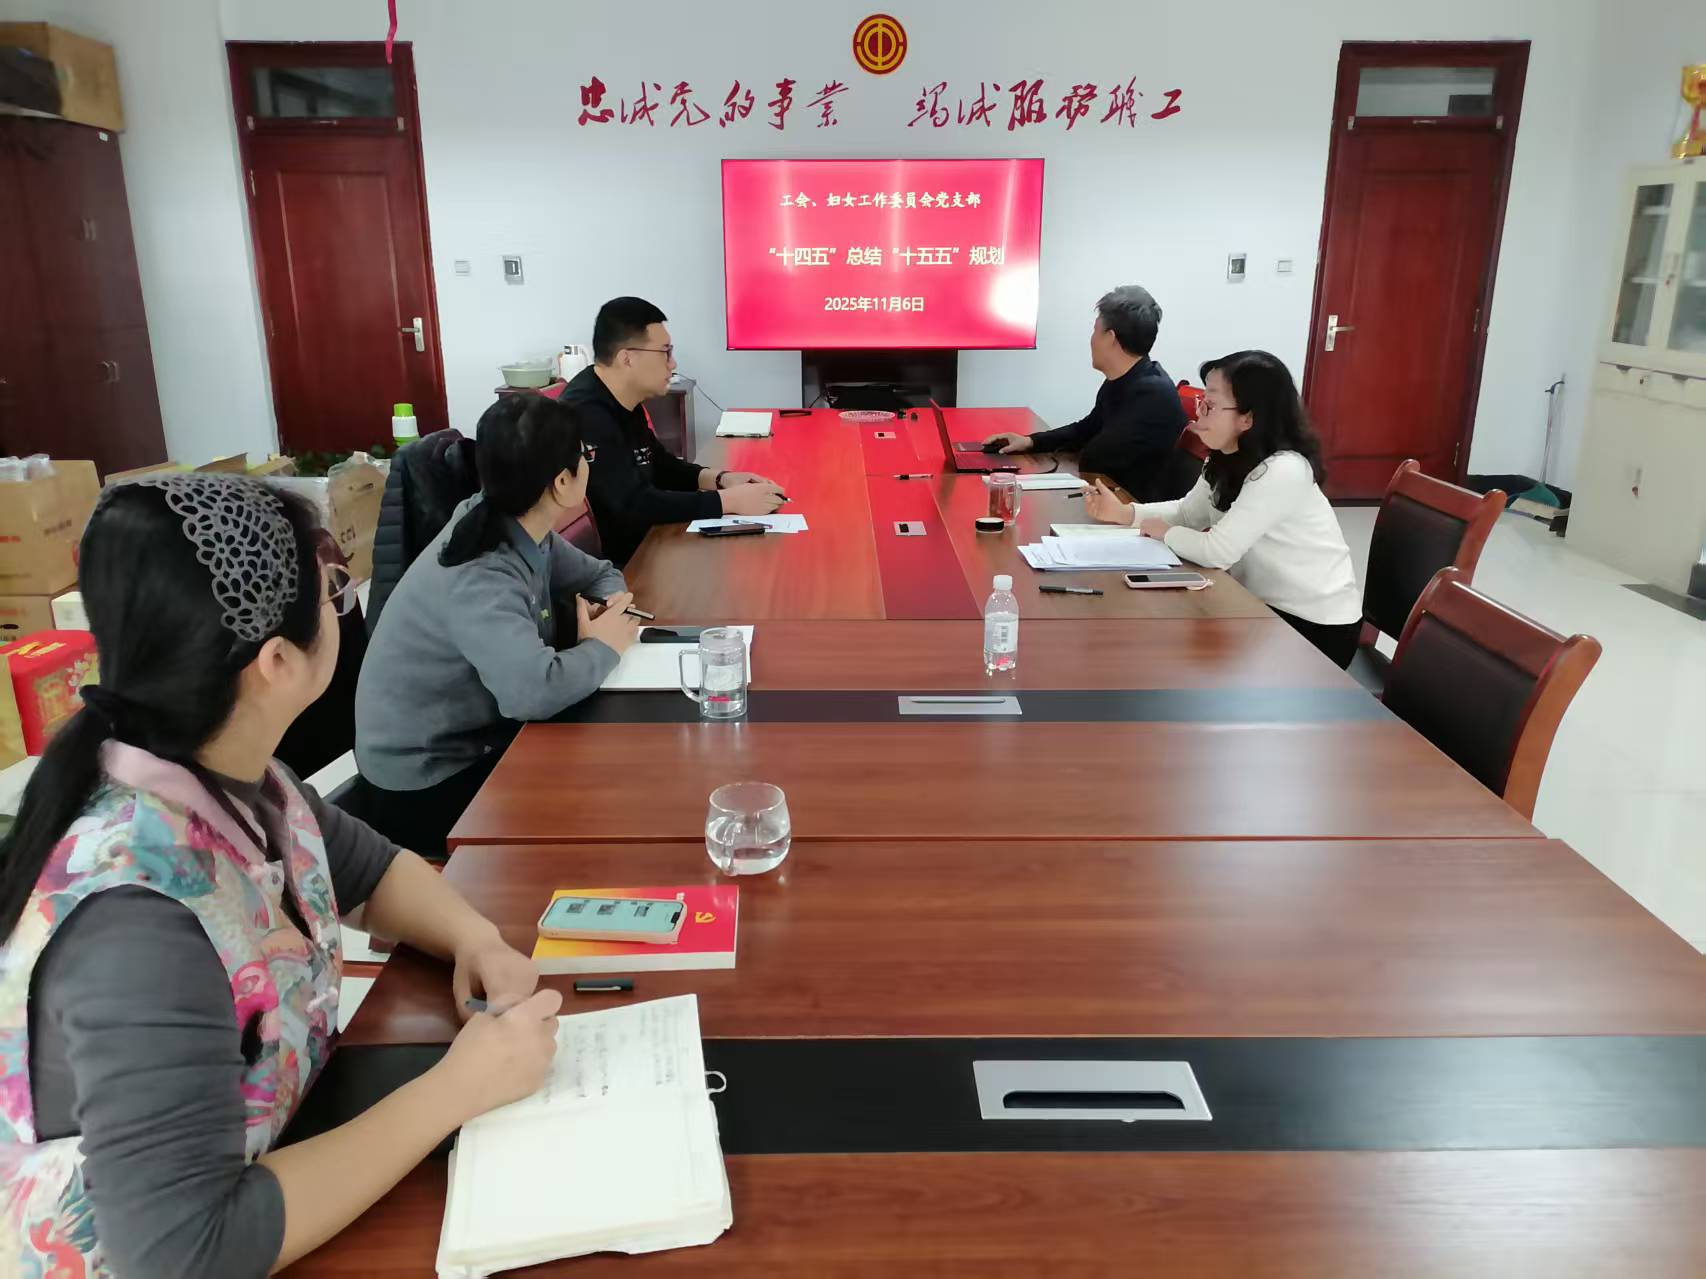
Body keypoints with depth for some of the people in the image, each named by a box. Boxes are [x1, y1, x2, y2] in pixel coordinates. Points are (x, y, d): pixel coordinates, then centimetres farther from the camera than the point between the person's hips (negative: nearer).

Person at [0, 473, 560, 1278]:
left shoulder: (227, 774, -11)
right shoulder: (137, 909, -32)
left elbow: (369, 866, 6)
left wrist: (474, 937, -13)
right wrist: (456, 1090, -26)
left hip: (279, 1148, 6)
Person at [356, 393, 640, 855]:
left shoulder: (522, 531, -4)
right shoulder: (477, 577, -29)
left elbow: (600, 574, 12)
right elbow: (535, 690, -44)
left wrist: (612, 607, -11)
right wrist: (603, 646, -24)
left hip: (479, 740, 8)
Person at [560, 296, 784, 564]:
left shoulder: (623, 401, 7)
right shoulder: (586, 415, -24)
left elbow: (661, 467, 19)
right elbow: (635, 504, -28)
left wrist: (720, 480, 1)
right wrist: (731, 501, -22)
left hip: (639, 543, 9)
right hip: (609, 561, -9)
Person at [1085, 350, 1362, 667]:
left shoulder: (1283, 471, -30)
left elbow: (1217, 551, -30)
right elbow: (1187, 513, 10)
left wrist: (1160, 531, -12)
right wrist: (1124, 513, -6)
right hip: (1268, 605, 7)